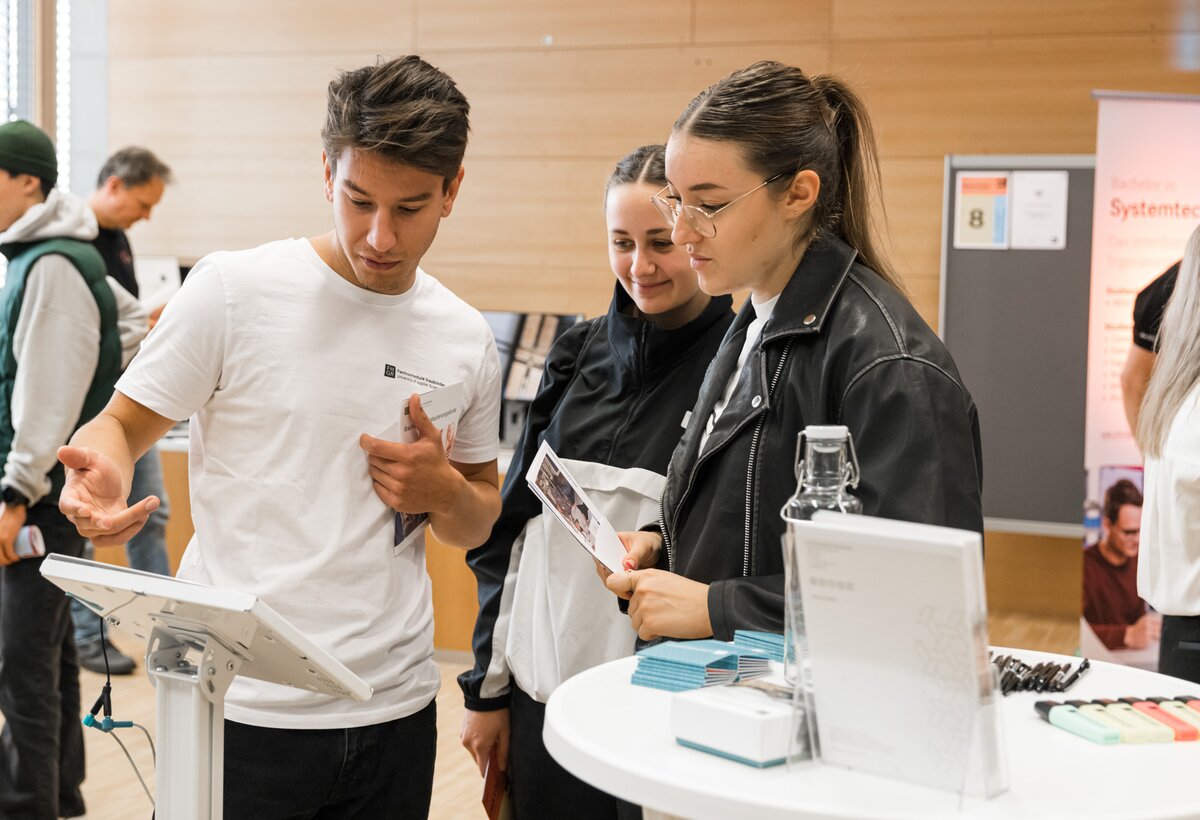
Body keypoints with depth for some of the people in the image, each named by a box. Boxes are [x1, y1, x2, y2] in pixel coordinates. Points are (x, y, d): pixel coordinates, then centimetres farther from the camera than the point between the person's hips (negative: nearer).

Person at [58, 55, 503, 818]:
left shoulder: (467, 340, 6)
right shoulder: (234, 290, -7)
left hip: (394, 707, 4)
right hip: (244, 708, -4)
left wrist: (443, 491, -7)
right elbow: (120, 425, -1)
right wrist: (103, 476, -24)